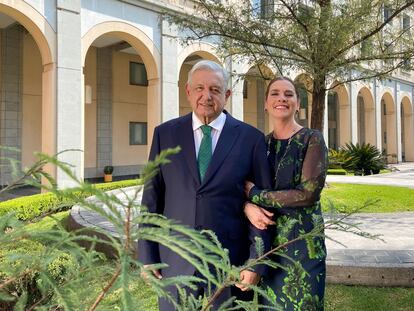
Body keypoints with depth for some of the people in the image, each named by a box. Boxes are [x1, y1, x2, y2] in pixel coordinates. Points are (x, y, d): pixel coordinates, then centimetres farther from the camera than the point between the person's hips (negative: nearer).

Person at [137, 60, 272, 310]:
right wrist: (147, 256, 1)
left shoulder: (251, 138, -2)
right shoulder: (165, 134, 2)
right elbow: (151, 198, 3)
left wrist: (256, 262, -5)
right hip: (175, 260, 1)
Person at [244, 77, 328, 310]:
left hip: (302, 243, -4)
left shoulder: (312, 139, -7)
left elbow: (309, 193, -17)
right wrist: (248, 206, -16)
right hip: (266, 241, 4)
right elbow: (241, 188, 7)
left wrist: (255, 194, -12)